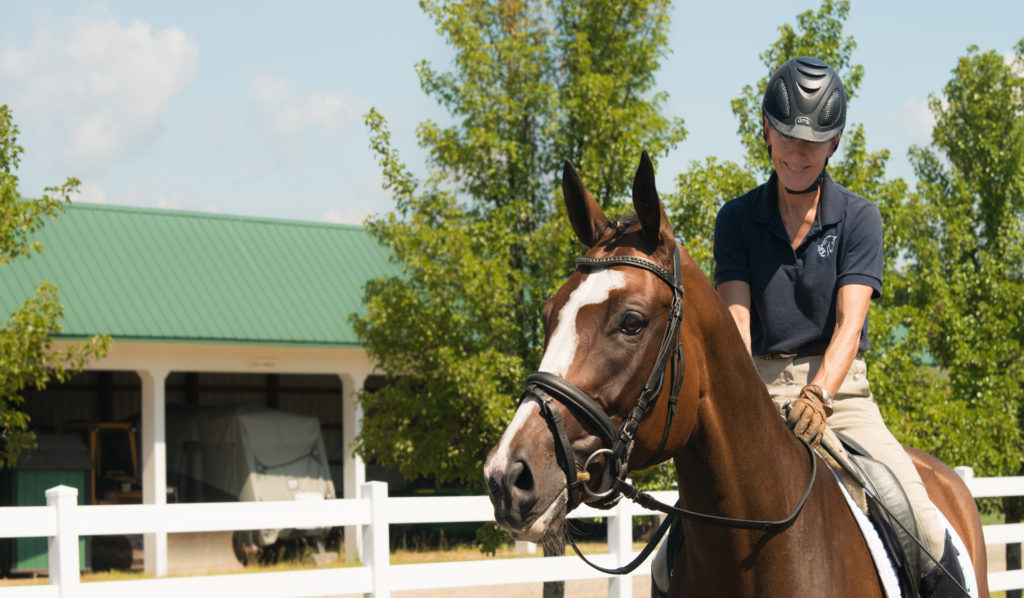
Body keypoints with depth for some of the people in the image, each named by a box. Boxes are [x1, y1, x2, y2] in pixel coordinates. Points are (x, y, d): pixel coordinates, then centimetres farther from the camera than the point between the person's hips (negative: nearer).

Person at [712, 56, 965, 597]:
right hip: (759, 391, 1)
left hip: (839, 390, -1)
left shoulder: (858, 219, 2)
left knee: (922, 525, -20)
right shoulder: (737, 219, 6)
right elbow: (736, 317, -6)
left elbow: (849, 321, -11)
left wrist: (818, 395, -30)